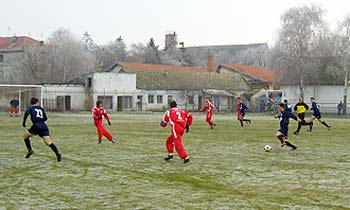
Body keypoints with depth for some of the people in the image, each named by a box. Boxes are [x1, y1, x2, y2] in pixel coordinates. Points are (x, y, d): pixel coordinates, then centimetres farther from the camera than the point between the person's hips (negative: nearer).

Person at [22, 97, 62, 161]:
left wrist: (23, 122, -1)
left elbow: (26, 113, -8)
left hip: (36, 126, -3)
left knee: (25, 136, 21)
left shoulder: (30, 107, 12)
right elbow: (45, 118, 22)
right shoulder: (41, 108, 24)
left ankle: (30, 150, 7)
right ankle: (58, 154, -26)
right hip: (44, 126, 3)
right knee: (48, 142, -7)